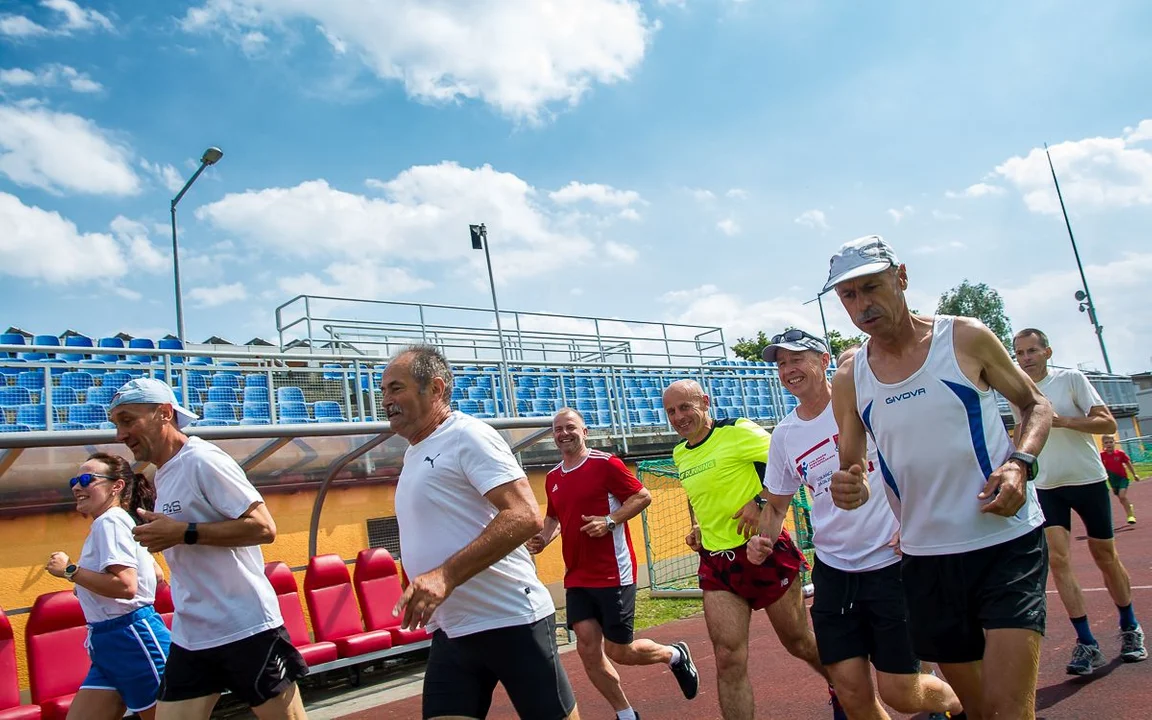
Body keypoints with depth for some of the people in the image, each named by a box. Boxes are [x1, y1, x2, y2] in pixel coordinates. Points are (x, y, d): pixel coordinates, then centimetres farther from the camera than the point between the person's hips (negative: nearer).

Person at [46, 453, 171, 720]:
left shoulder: (109, 521, -12)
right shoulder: (117, 522, 18)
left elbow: (126, 585, -26)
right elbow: (156, 575, 26)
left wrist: (69, 570, -16)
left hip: (133, 641, -10)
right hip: (108, 647, 10)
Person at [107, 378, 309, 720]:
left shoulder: (202, 460, -14)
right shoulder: (164, 474, 12)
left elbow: (263, 527, -21)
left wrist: (182, 532, -20)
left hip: (246, 629, -8)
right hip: (189, 637, 8)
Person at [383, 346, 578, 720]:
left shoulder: (466, 434, -12)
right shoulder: (414, 453, 14)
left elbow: (525, 516, -23)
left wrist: (445, 576, -28)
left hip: (510, 621, -8)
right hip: (449, 631, 8)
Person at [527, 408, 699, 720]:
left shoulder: (605, 463, -9)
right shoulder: (552, 477, 9)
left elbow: (643, 496, -9)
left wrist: (610, 521, -20)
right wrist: (543, 538, 4)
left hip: (613, 574, -6)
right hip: (577, 579, 6)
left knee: (618, 651, 1)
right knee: (588, 649, -1)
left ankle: (675, 655, 31)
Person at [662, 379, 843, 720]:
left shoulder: (736, 432, -13)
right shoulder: (679, 454, 9)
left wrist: (761, 502, -23)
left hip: (764, 551, -5)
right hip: (715, 561, 5)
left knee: (799, 642, 13)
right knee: (728, 659, -4)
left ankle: (841, 687, 45)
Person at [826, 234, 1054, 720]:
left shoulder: (966, 338, -5)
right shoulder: (848, 380, 1)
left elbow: (1036, 405, 7)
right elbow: (851, 469, 9)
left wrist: (1019, 464, -13)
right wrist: (850, 489, -15)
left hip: (1007, 541, -2)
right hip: (925, 557, 3)